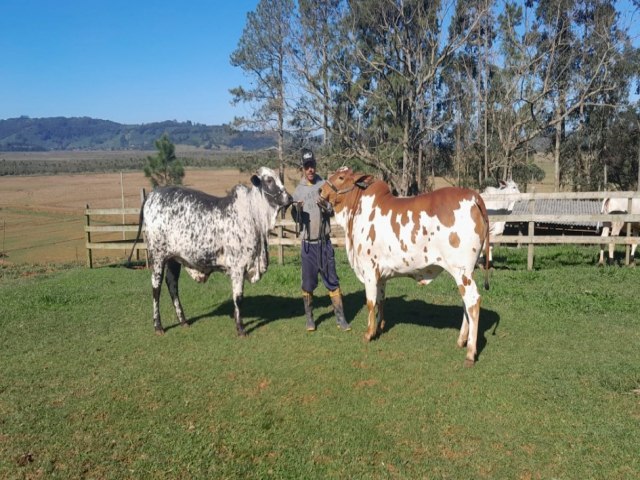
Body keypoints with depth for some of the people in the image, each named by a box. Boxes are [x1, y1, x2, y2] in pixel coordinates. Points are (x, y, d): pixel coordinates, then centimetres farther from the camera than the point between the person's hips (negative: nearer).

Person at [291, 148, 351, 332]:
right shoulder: (298, 190, 2)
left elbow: (333, 212, 1)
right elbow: (296, 218, 4)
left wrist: (326, 206, -21)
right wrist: (297, 210, -19)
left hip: (324, 241, -1)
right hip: (307, 243, 1)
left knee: (332, 280, 3)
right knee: (308, 282, 7)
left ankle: (340, 317, 11)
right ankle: (309, 317, 21)